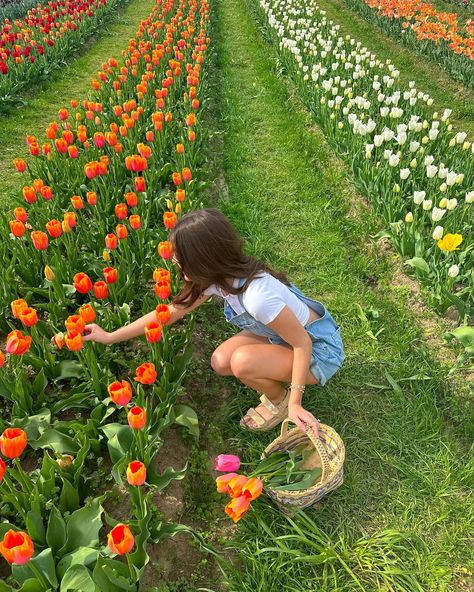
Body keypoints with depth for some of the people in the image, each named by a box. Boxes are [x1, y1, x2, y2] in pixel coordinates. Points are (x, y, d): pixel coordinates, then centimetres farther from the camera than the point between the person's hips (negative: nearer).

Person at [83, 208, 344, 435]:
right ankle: (277, 381, 14)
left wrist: (294, 402, -24)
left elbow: (302, 343, -27)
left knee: (242, 361, -28)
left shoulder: (257, 297, -39)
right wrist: (110, 337, -1)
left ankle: (280, 400, 2)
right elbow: (172, 311, -4)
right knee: (221, 362, -9)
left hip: (319, 349, -7)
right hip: (287, 333, 7)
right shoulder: (221, 275, -13)